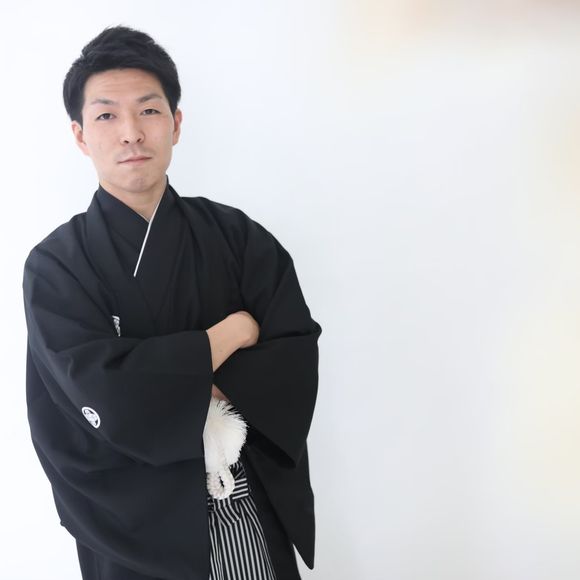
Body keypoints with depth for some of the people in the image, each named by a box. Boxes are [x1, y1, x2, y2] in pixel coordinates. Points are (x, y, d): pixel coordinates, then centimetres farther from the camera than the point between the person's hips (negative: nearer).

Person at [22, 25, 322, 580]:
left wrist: (164, 397, -21)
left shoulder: (236, 235, -3)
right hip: (140, 528, -2)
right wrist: (233, 331, -14)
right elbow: (111, 402, -22)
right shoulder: (55, 268, -11)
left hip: (257, 508, 3)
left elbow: (297, 359, -9)